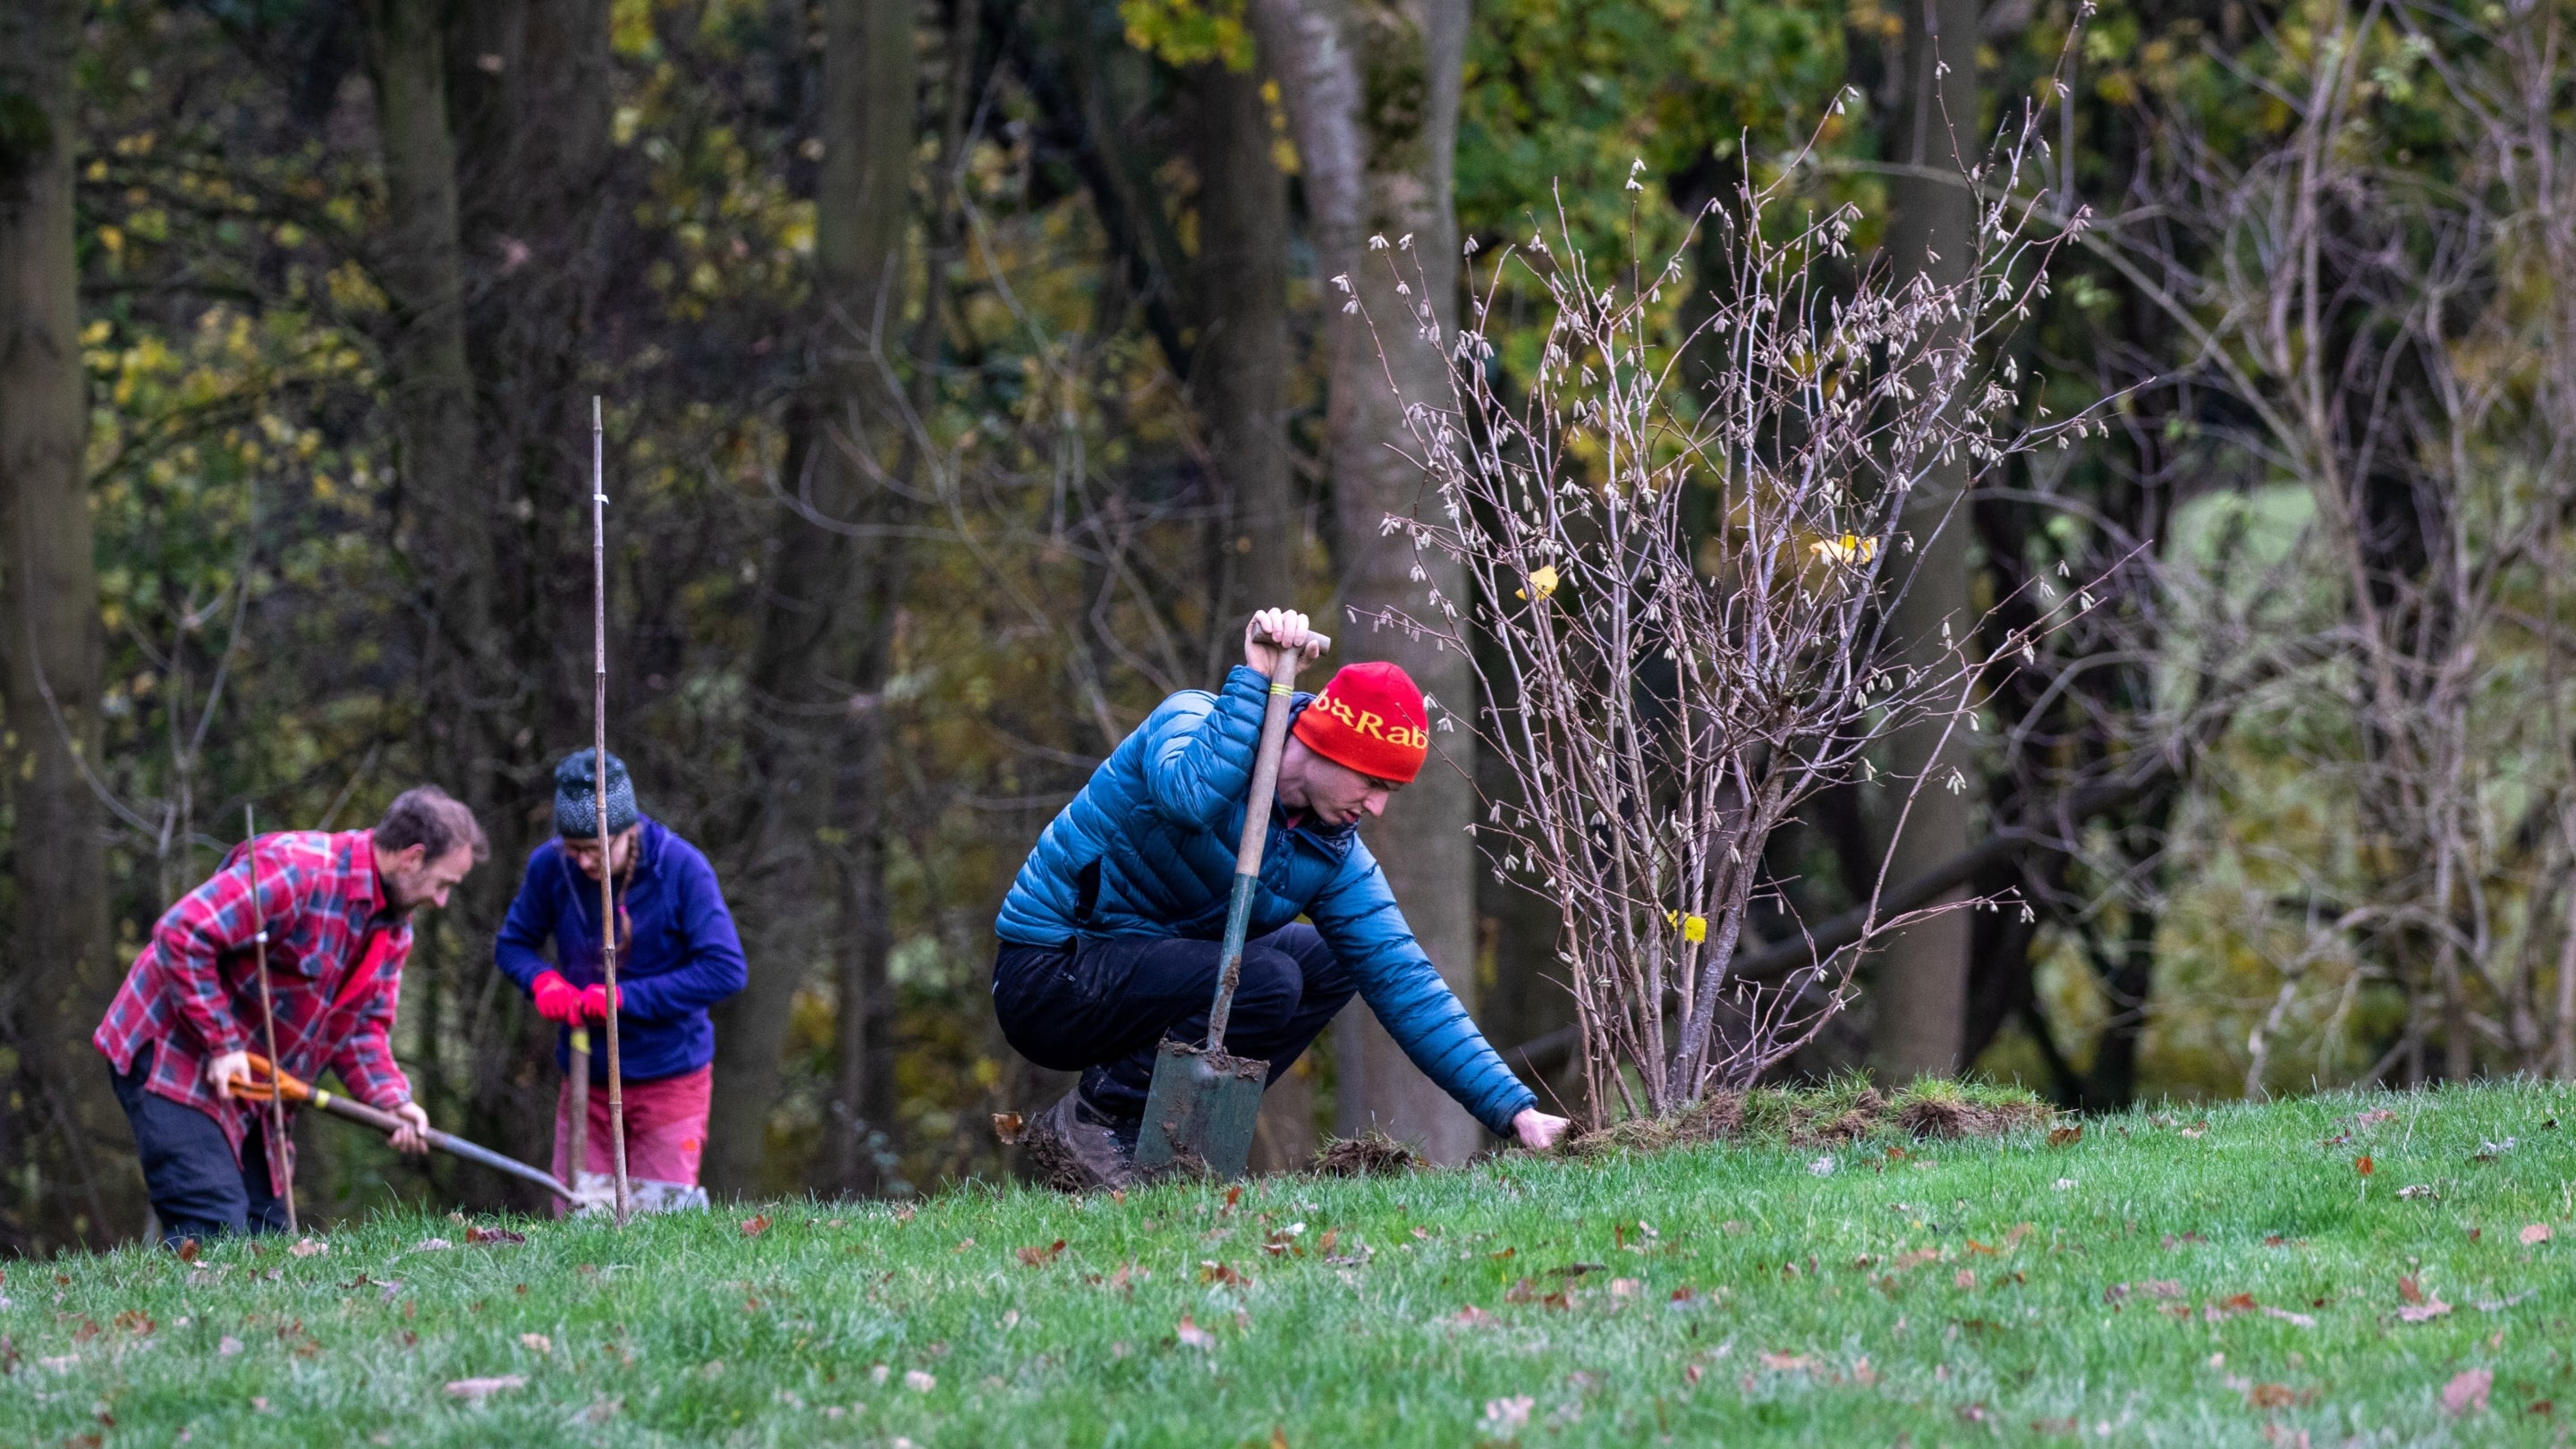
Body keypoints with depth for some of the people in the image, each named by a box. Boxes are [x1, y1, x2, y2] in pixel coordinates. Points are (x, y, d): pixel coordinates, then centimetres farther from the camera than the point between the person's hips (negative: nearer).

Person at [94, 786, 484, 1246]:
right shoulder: (296, 870, -24)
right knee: (215, 1229, -21)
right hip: (175, 1057, -9)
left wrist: (393, 1100, -10)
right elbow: (181, 934, -28)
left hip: (251, 1085, 10)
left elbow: (362, 1026, 11)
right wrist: (222, 1044, -25)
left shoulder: (394, 928, 7)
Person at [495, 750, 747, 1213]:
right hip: (586, 1077, 3)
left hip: (670, 1075, -3)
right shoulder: (549, 867, -7)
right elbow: (512, 944, 7)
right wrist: (544, 981, -16)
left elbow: (726, 970, -17)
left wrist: (626, 997, -22)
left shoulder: (681, 867, -16)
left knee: (658, 1222, -1)